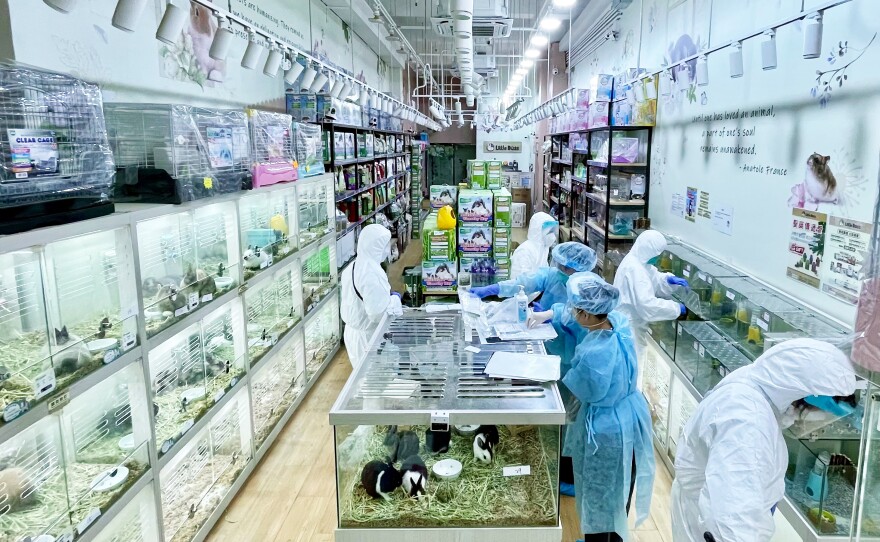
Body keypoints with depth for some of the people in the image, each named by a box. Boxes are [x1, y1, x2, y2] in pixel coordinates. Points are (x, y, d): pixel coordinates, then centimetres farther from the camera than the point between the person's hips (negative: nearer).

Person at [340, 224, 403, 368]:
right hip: (368, 336, -9)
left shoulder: (354, 266, 3)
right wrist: (395, 299, -12)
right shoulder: (372, 273, -26)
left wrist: (387, 296, 10)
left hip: (354, 331, 9)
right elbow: (378, 312, -28)